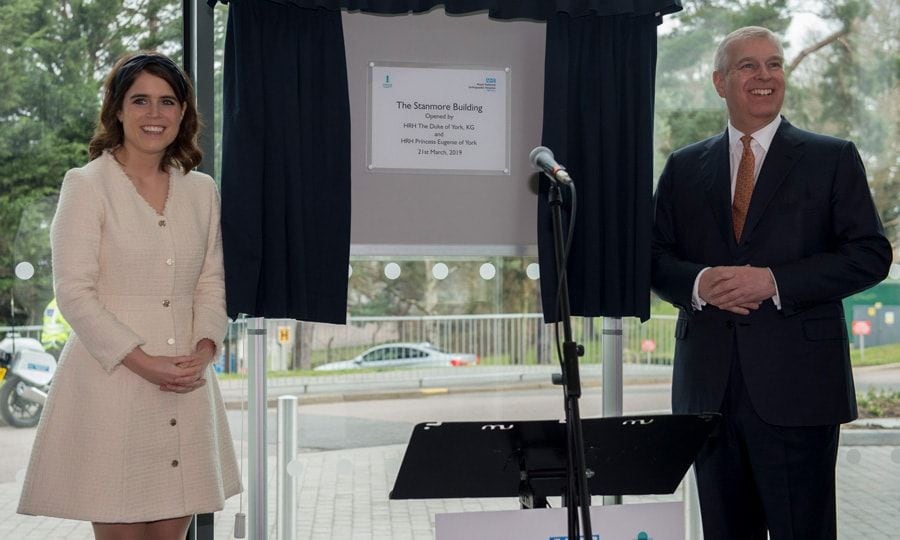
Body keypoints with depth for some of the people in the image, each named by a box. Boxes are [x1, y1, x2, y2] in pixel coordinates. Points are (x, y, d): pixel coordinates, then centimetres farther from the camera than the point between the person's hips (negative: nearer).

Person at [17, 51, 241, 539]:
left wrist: (204, 350, -5)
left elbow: (212, 283, 14)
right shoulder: (86, 185, -2)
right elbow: (73, 291, -8)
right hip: (111, 381, -4)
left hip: (186, 387, 5)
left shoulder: (201, 191, 13)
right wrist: (143, 362, -15)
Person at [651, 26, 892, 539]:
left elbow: (871, 254, -3)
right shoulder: (684, 168, 13)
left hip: (796, 383, -3)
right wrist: (698, 283, -12)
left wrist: (775, 281, -15)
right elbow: (655, 258, 11)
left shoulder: (833, 159, 4)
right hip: (709, 386, 3)